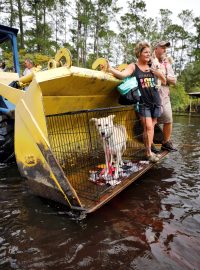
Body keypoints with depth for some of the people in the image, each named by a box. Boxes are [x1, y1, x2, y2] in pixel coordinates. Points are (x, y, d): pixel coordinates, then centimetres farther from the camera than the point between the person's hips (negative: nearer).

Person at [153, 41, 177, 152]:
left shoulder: (167, 64, 17)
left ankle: (166, 143, 23)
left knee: (168, 120, 7)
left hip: (164, 97, 5)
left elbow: (174, 80, 9)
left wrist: (163, 76, -7)